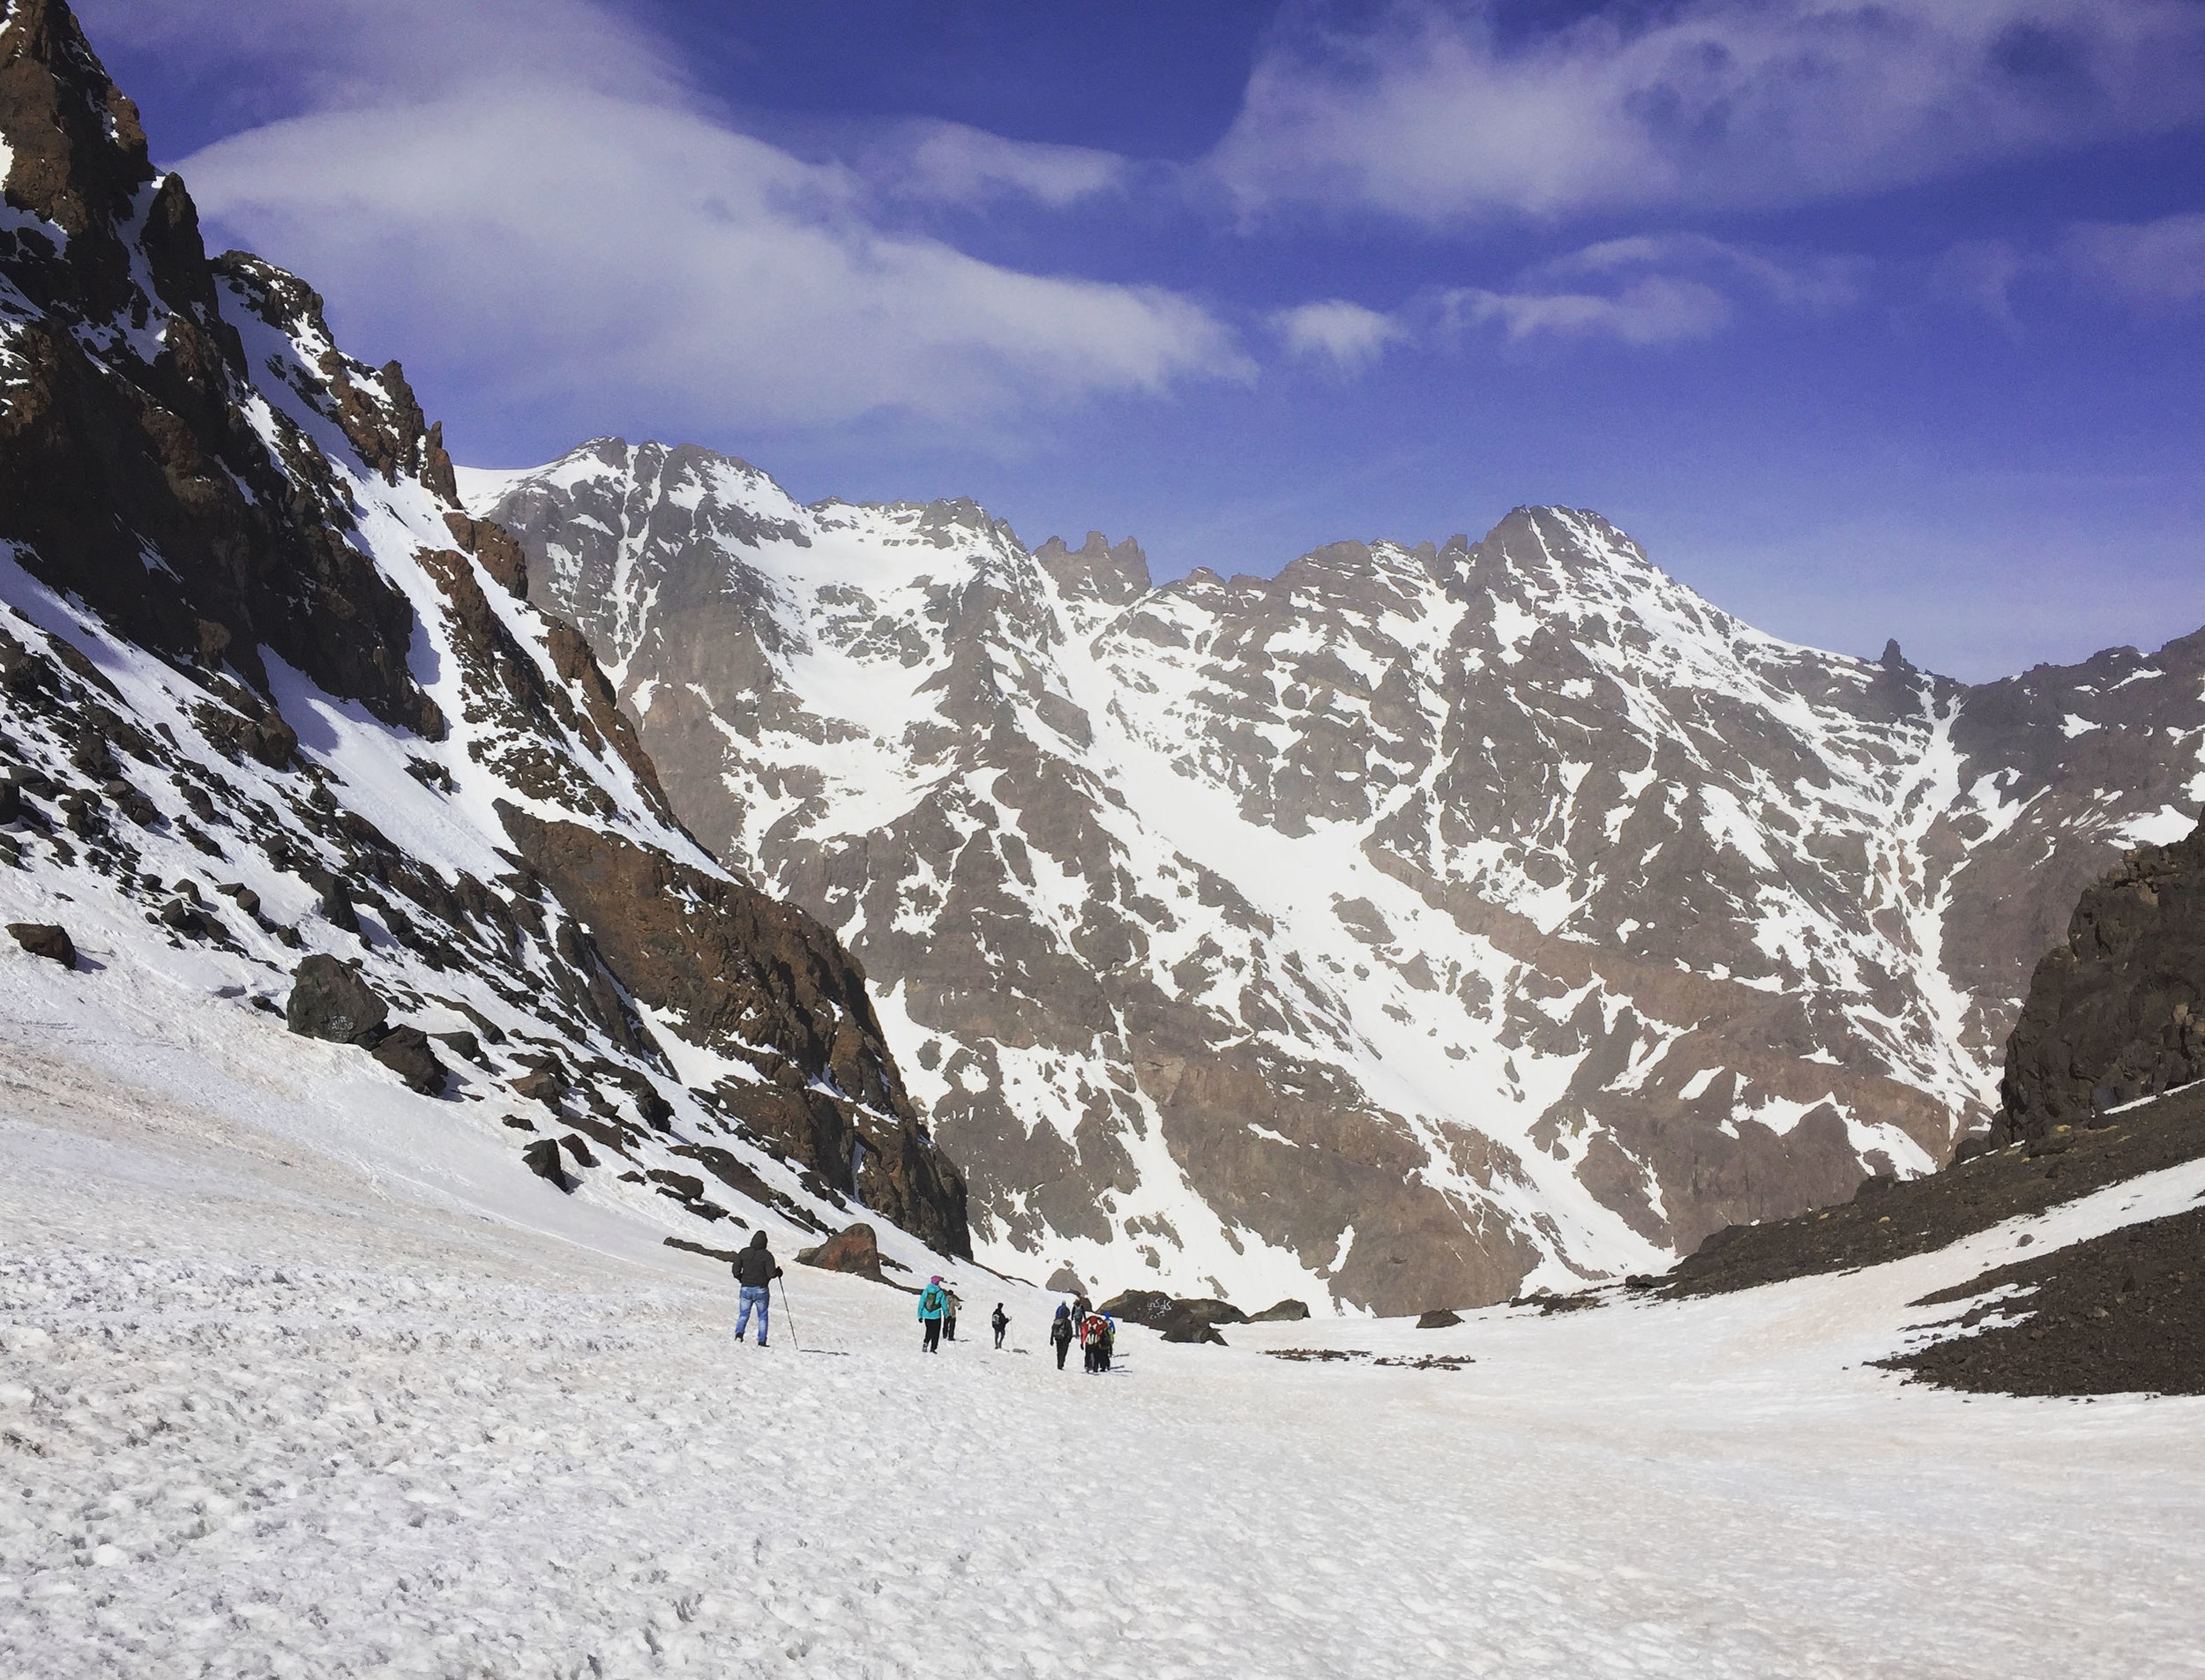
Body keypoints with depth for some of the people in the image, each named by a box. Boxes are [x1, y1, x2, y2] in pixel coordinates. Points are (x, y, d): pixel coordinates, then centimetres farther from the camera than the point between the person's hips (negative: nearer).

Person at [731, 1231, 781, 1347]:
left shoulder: (744, 1253, -1)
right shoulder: (767, 1255, -11)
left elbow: (736, 1270, -2)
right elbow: (771, 1273, -16)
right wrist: (778, 1272, 5)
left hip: (746, 1289, 2)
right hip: (761, 1290, -2)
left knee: (743, 1315, 12)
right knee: (762, 1316, 14)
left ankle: (739, 1334, -14)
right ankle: (761, 1342, 10)